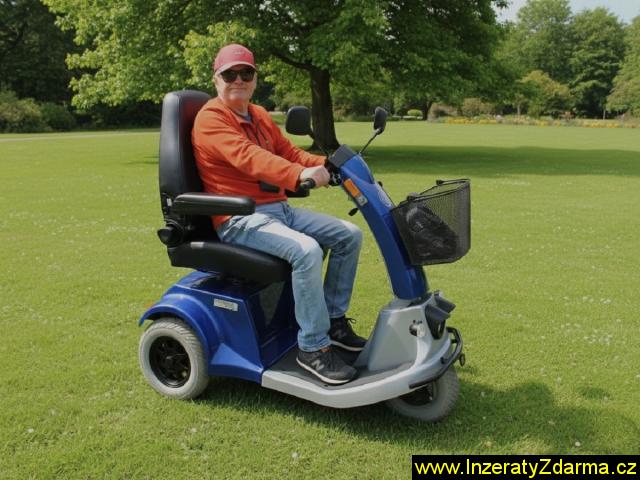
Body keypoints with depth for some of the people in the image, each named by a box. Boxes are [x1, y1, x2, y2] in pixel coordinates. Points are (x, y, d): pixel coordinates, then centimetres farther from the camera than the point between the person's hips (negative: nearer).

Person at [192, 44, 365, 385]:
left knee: (349, 235, 1)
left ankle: (333, 319, 11)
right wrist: (300, 175, -43)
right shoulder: (210, 118, -10)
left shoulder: (259, 115, 19)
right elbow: (247, 156, -28)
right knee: (306, 250, -32)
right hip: (239, 221, -9)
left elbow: (289, 152, 13)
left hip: (278, 208, 9)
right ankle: (313, 347, -18)